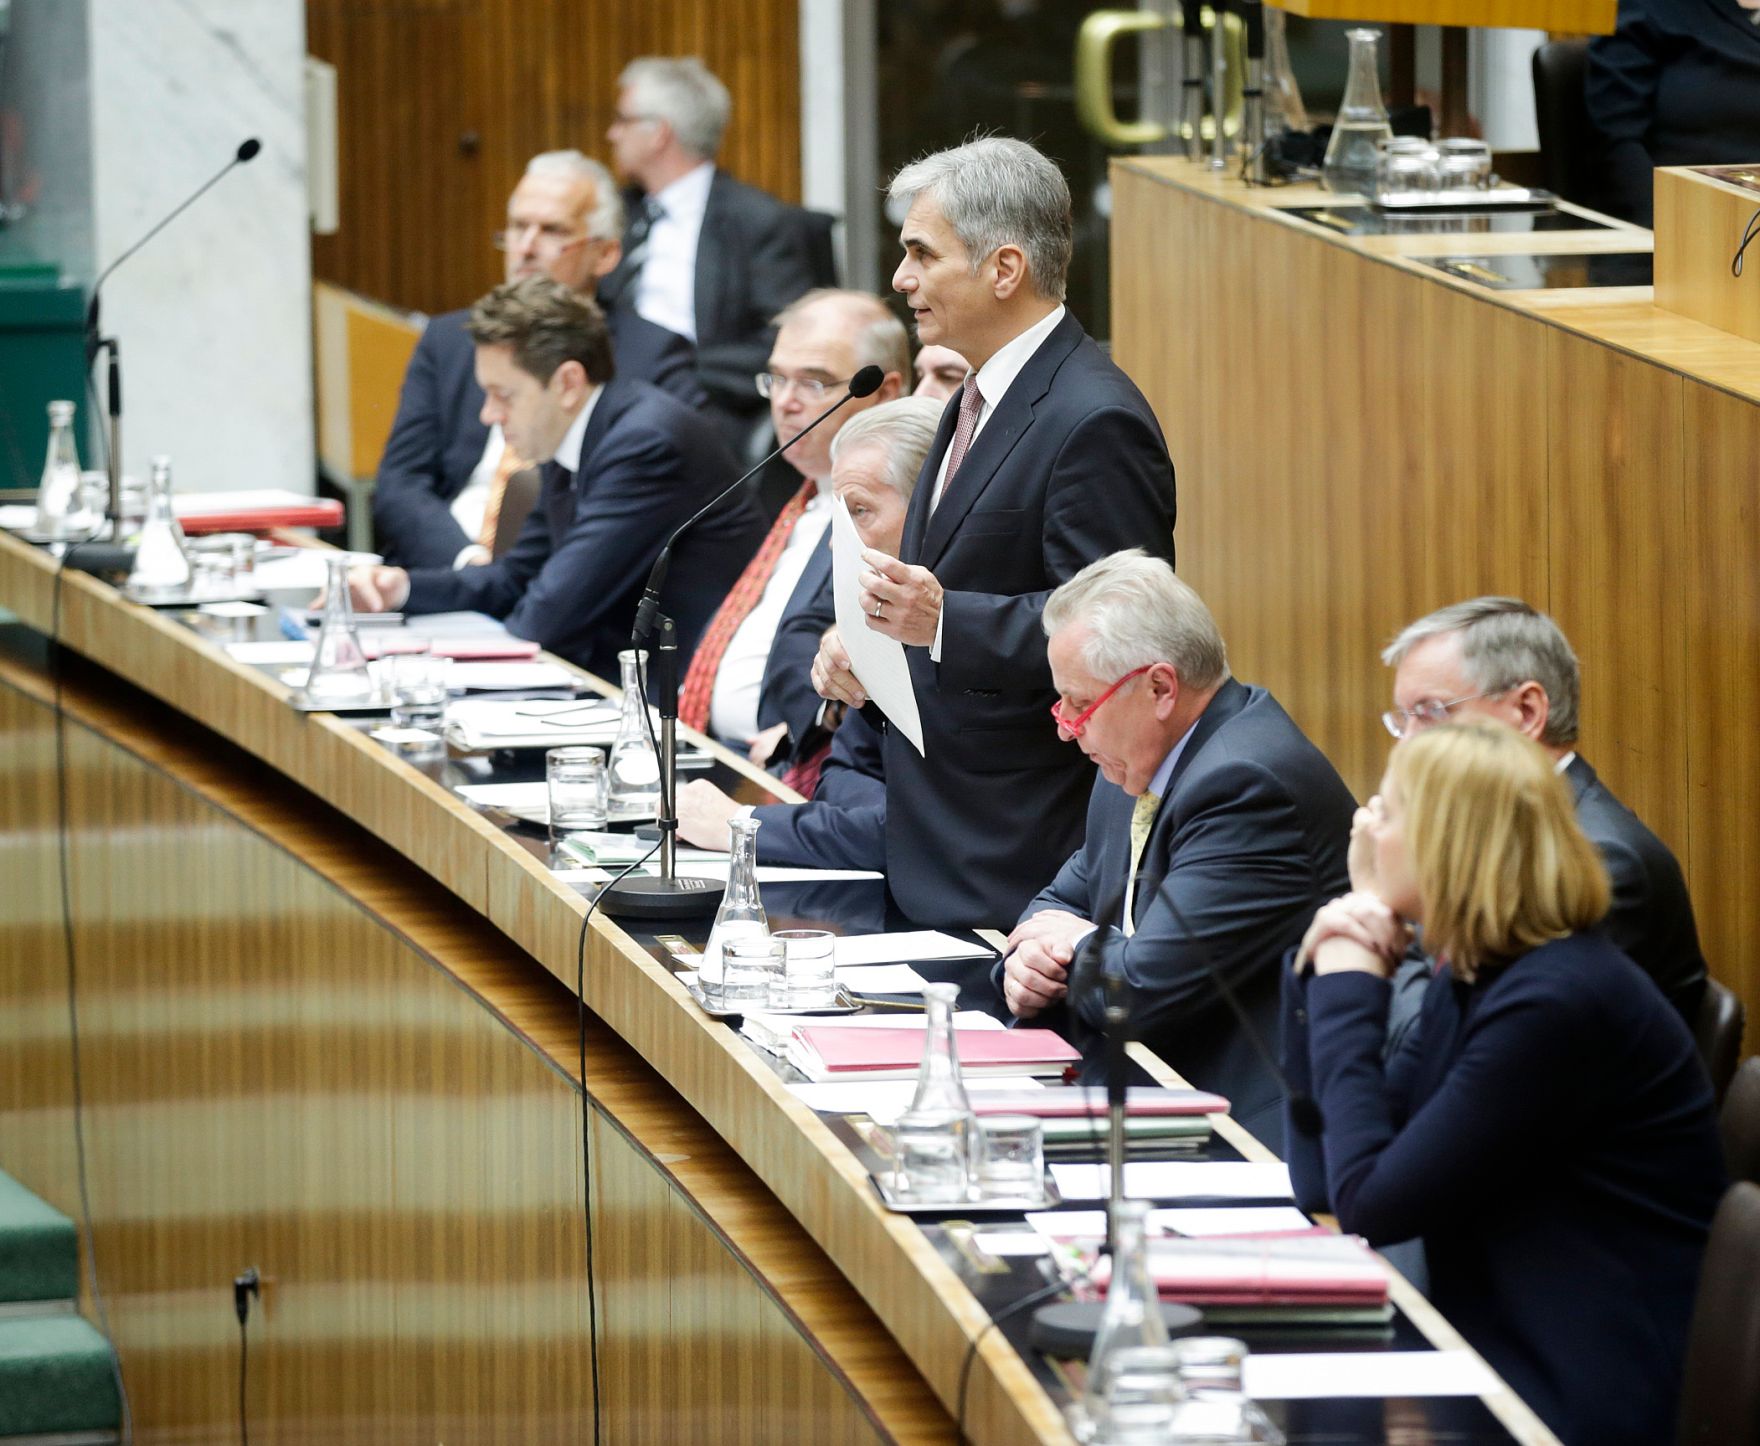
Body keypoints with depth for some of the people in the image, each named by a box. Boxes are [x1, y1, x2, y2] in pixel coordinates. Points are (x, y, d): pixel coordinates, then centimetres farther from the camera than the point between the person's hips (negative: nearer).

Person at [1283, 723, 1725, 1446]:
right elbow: (1322, 1182, 9)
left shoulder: (1555, 1004, -21)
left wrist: (1347, 992, -8)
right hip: (1494, 1354, 9)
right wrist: (1320, 976, 0)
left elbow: (1371, 1205, -18)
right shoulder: (1468, 981, 9)